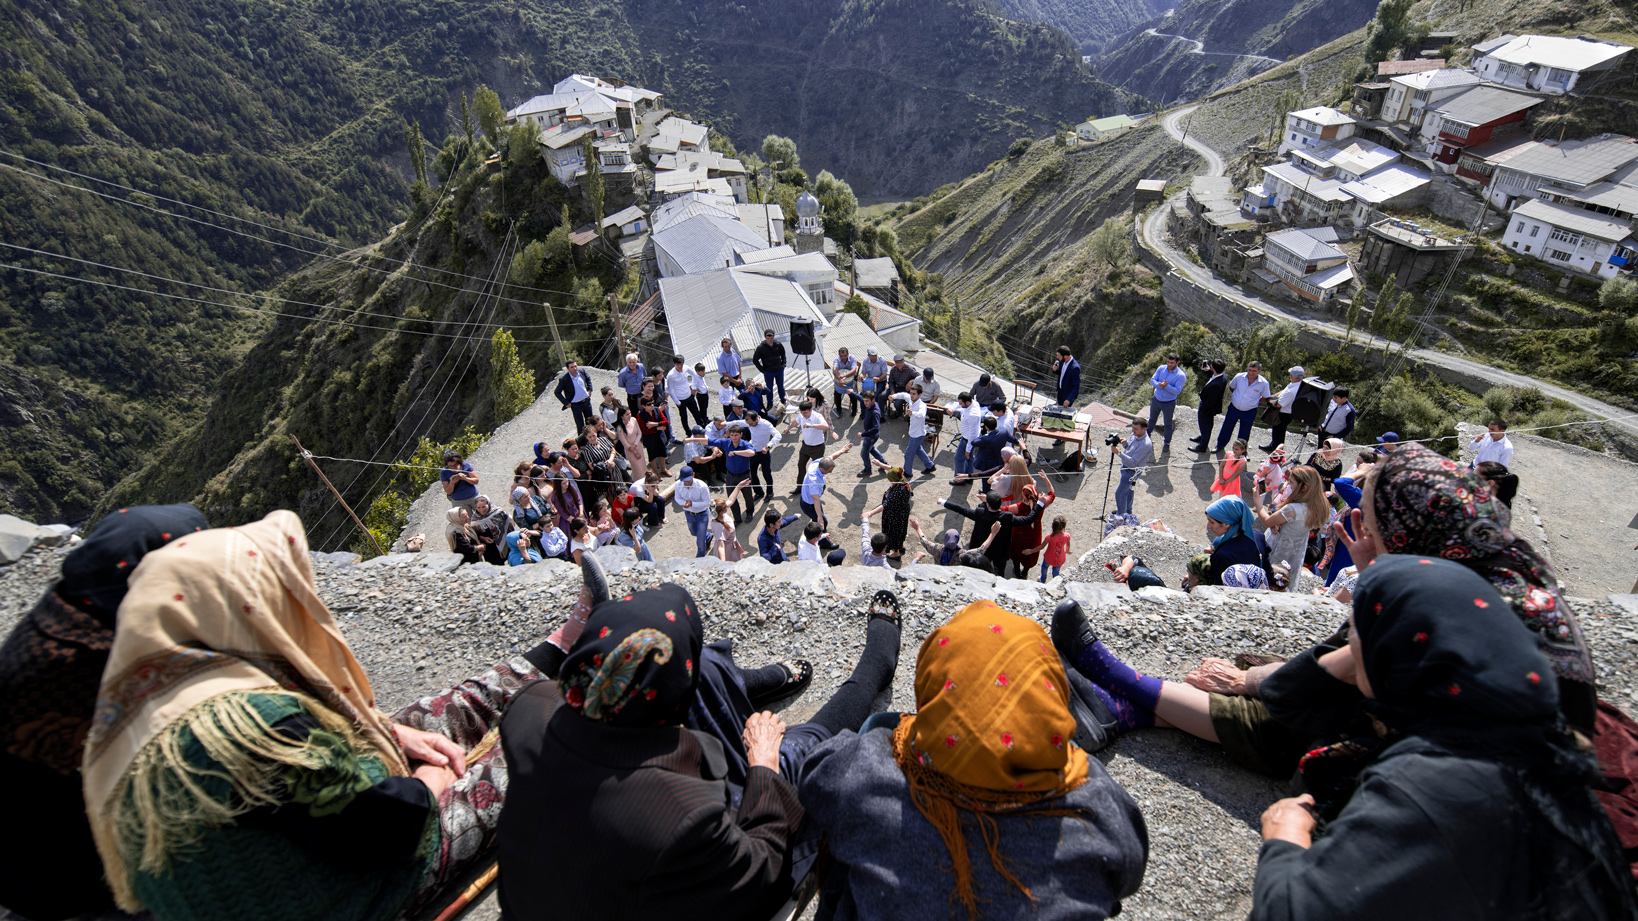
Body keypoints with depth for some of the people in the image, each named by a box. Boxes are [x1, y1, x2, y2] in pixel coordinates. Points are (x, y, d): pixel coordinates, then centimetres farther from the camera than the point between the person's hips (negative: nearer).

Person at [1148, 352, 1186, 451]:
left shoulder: (1181, 375, -19)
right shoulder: (1161, 368, -6)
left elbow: (1177, 391, -23)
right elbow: (1152, 380, -8)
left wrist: (1167, 386, -38)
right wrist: (1158, 384, -30)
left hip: (1169, 403, -4)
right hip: (1156, 399, 4)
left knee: (1168, 423, 9)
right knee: (1152, 418, 24)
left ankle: (1167, 442, 26)